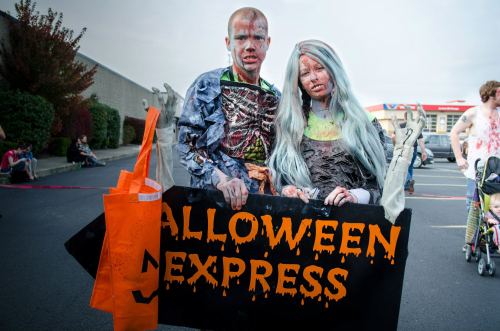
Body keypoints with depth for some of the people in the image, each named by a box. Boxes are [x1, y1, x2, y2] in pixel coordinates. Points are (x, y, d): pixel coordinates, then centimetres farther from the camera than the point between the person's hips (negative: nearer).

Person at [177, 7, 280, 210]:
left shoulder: (274, 96, 13)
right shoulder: (207, 86, 2)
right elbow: (187, 145, -3)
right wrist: (221, 179, -17)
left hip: (263, 197, 4)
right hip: (214, 196, -3)